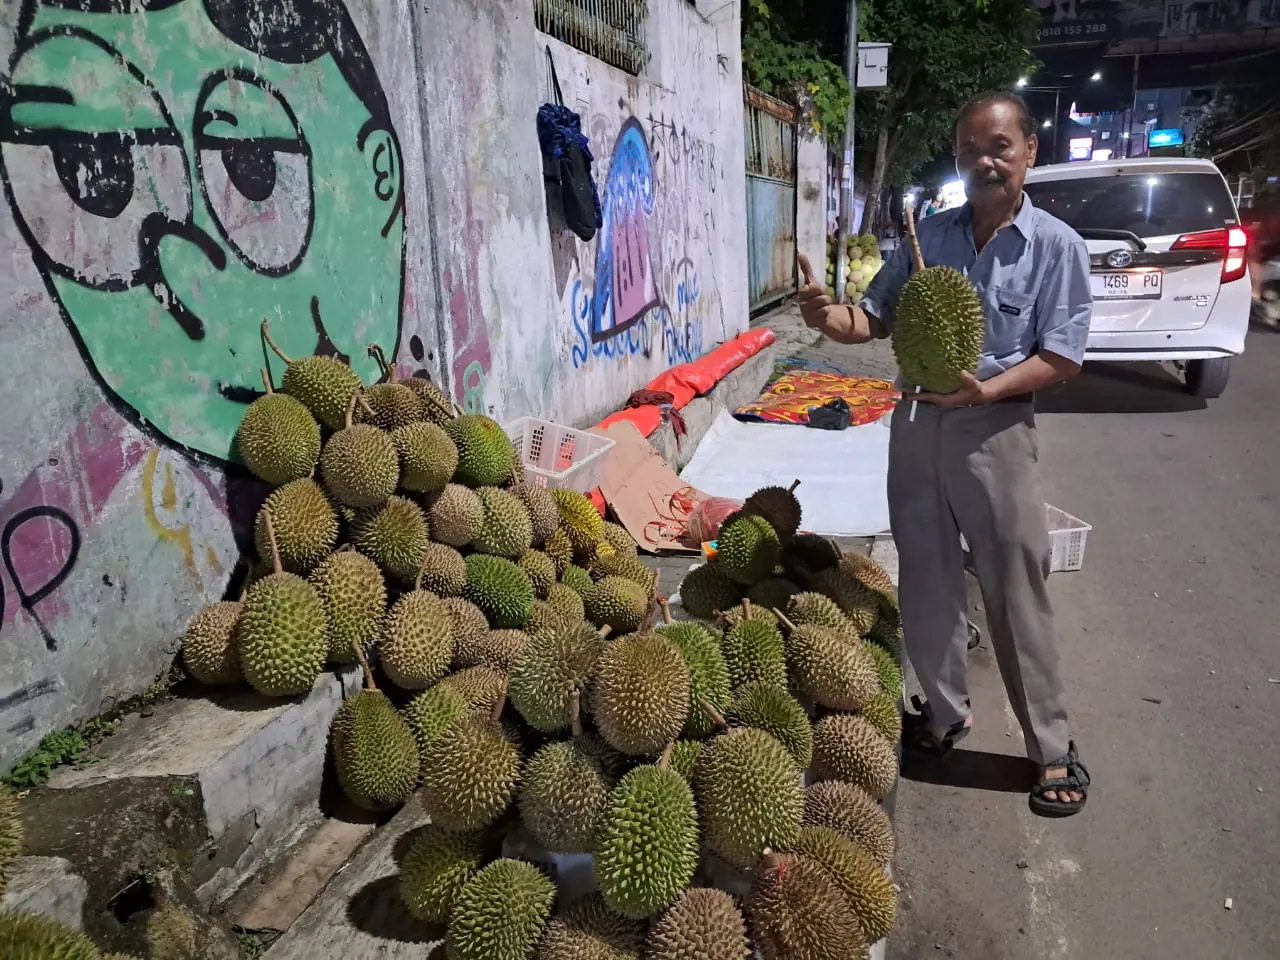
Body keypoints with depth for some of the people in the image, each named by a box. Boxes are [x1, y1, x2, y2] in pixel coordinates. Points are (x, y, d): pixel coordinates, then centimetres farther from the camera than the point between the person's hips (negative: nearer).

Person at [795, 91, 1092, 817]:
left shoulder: (1056, 246, -4)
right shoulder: (929, 236, 8)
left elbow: (1063, 356, -8)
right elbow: (877, 318, 9)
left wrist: (985, 389, -23)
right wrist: (829, 316, -13)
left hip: (995, 430, -4)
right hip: (916, 423, 4)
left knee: (1017, 597, 2)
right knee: (927, 583, 13)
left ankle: (1053, 748, 20)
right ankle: (946, 714, 33)